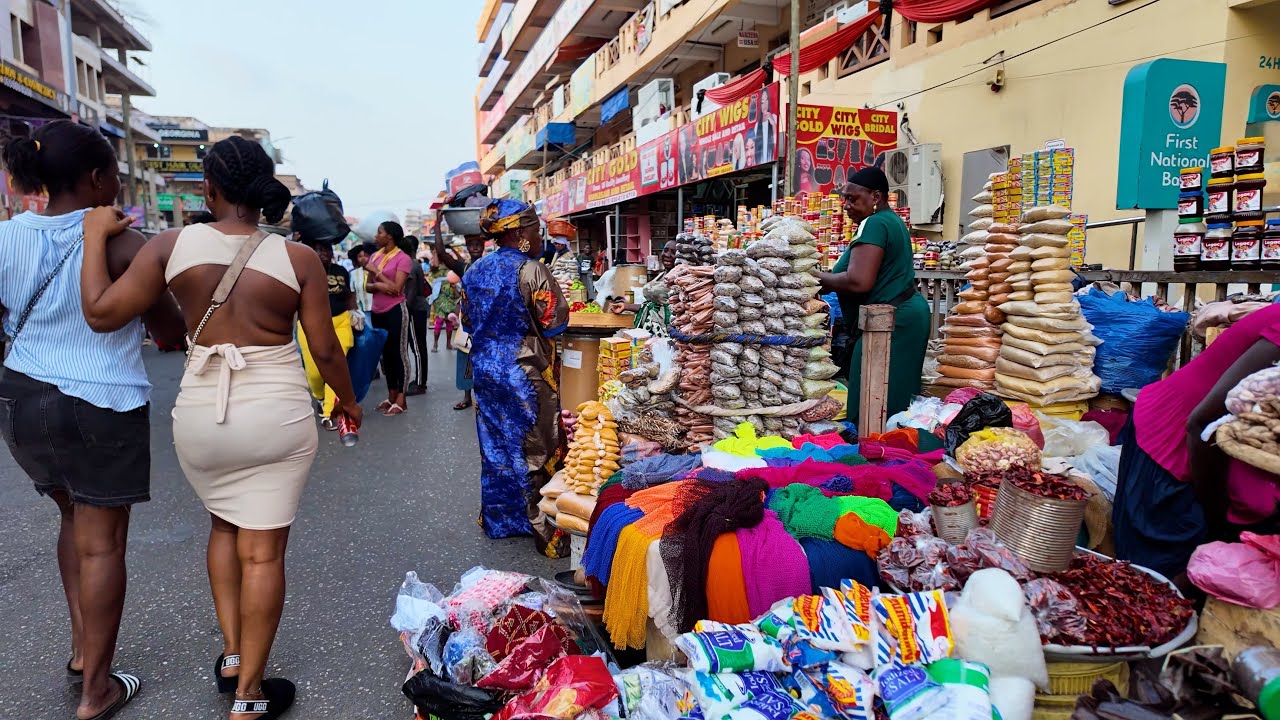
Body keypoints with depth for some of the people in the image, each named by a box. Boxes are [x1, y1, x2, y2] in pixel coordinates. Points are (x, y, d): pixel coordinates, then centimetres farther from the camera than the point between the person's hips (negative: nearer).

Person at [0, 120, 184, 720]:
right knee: (101, 542, 5)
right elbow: (172, 333, -7)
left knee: (74, 516, 27)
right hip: (100, 408, -6)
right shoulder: (123, 245, -15)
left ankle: (81, 648, 32)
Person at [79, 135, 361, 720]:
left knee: (224, 522, 28)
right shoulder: (298, 258, -9)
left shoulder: (173, 244, -5)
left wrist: (95, 236, 10)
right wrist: (348, 400, 12)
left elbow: (100, 313, -2)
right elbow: (325, 349, -6)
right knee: (263, 549, 7)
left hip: (201, 414, 2)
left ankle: (231, 652, 29)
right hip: (277, 414, -2)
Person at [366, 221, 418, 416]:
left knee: (399, 353, -2)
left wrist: (377, 272, -10)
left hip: (395, 311, -7)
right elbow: (368, 286, 10)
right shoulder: (375, 256, 9)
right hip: (377, 311, 7)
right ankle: (391, 396, 24)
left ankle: (401, 399, 3)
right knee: (385, 353, 13)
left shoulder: (403, 258, -10)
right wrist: (378, 285, -12)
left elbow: (396, 288, -18)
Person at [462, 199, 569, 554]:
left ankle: (497, 518, 29)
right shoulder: (531, 271, -17)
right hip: (524, 370, -7)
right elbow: (554, 323, -16)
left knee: (494, 444, 16)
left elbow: (467, 320, 12)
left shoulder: (475, 271, 5)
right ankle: (537, 522, 13)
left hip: (485, 366, 7)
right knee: (532, 447, 4)